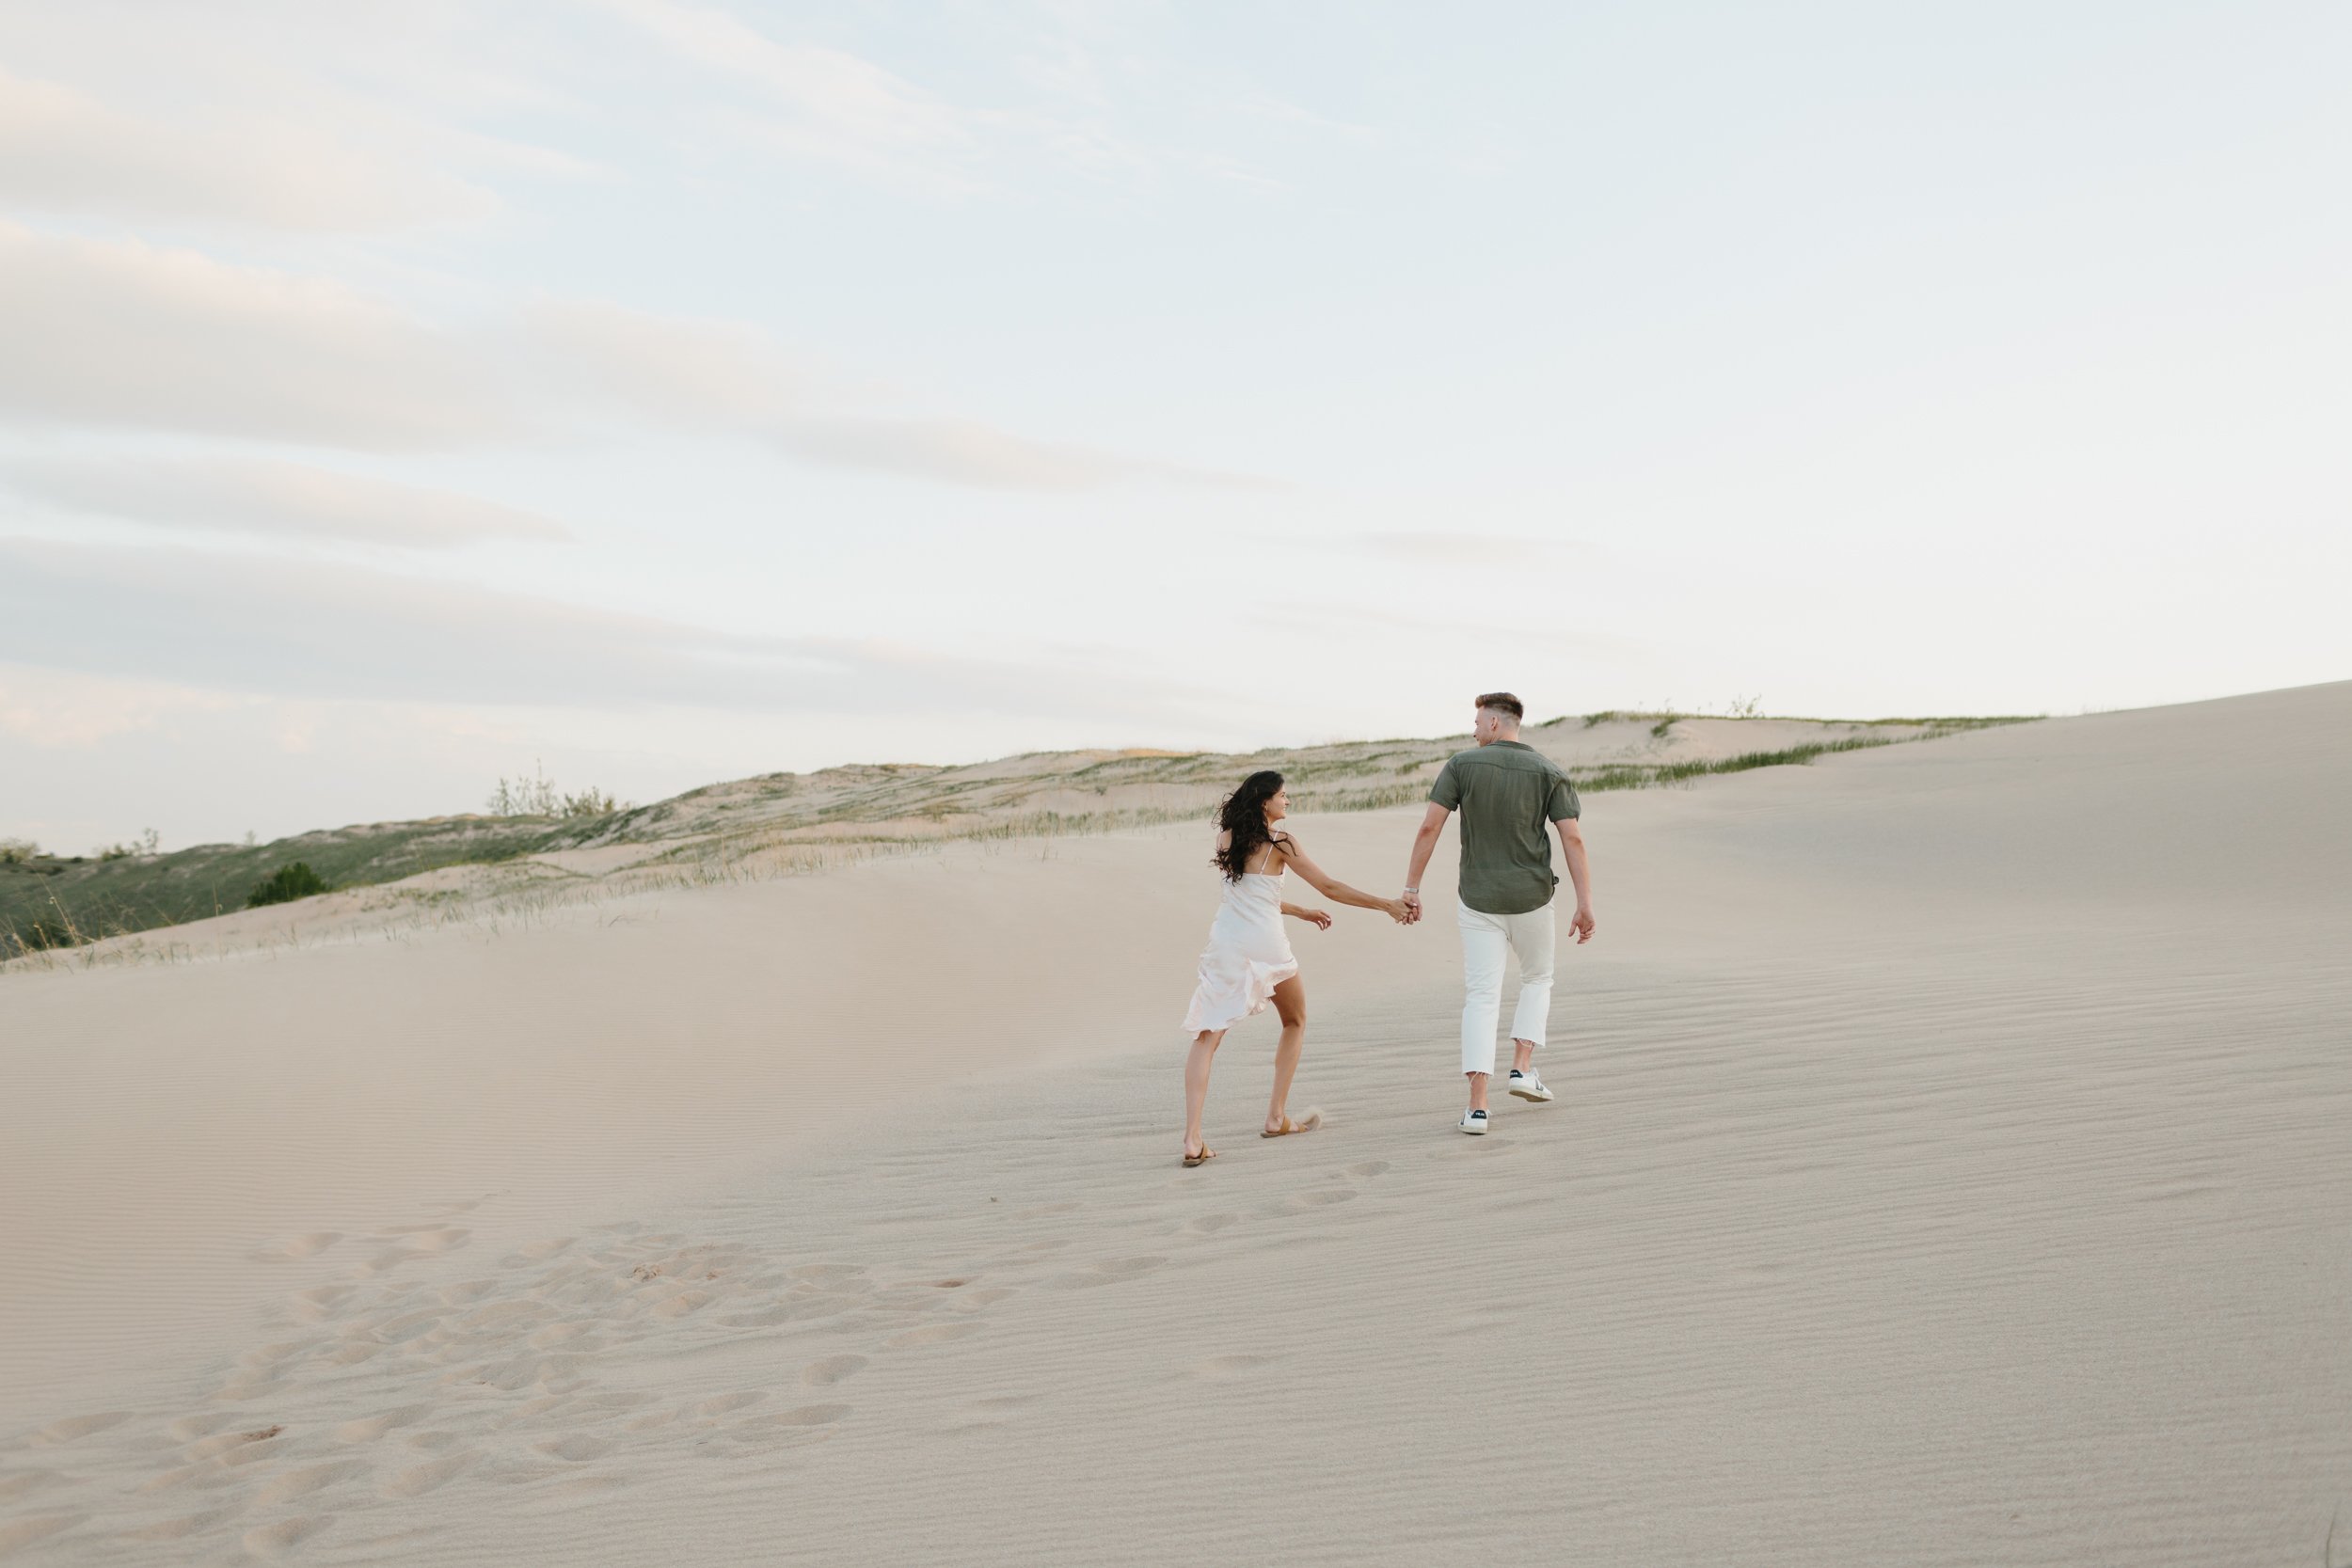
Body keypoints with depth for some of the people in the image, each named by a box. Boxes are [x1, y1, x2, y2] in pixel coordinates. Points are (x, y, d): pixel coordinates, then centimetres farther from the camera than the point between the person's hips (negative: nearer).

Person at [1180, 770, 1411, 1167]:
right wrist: (1386, 905, 6)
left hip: (1226, 940, 4)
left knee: (1206, 1036, -1)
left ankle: (1192, 1139, -16)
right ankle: (1276, 1118, 22)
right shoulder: (1280, 843, -4)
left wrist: (1301, 913, 30)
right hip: (1265, 944, -3)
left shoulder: (1227, 837, 11)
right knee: (1295, 1022, 23)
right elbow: (1330, 888, -2)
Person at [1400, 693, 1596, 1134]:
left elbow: (1429, 827, -8)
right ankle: (1522, 1068, 12)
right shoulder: (1550, 772, 0)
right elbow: (1572, 838, -8)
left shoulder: (1462, 764, -3)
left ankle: (1478, 1106, -6)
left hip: (1478, 900, -1)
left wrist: (1412, 888, -2)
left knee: (1481, 997, 1)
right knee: (1537, 979, 25)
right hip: (1531, 898, 1)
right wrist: (1585, 904, -7)